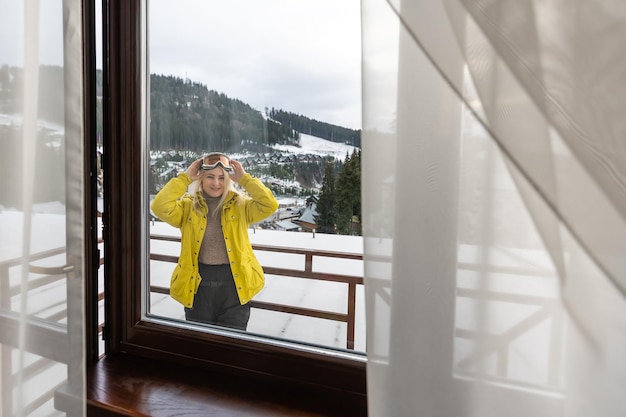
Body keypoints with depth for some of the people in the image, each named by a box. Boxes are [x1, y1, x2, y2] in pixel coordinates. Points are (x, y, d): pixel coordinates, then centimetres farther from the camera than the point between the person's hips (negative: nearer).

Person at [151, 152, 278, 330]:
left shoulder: (240, 205, 0)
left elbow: (270, 204, -14)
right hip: (198, 284, 1)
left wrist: (244, 178, -12)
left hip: (234, 284, 0)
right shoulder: (188, 206, 0)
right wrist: (185, 178, -13)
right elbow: (160, 207, -17)